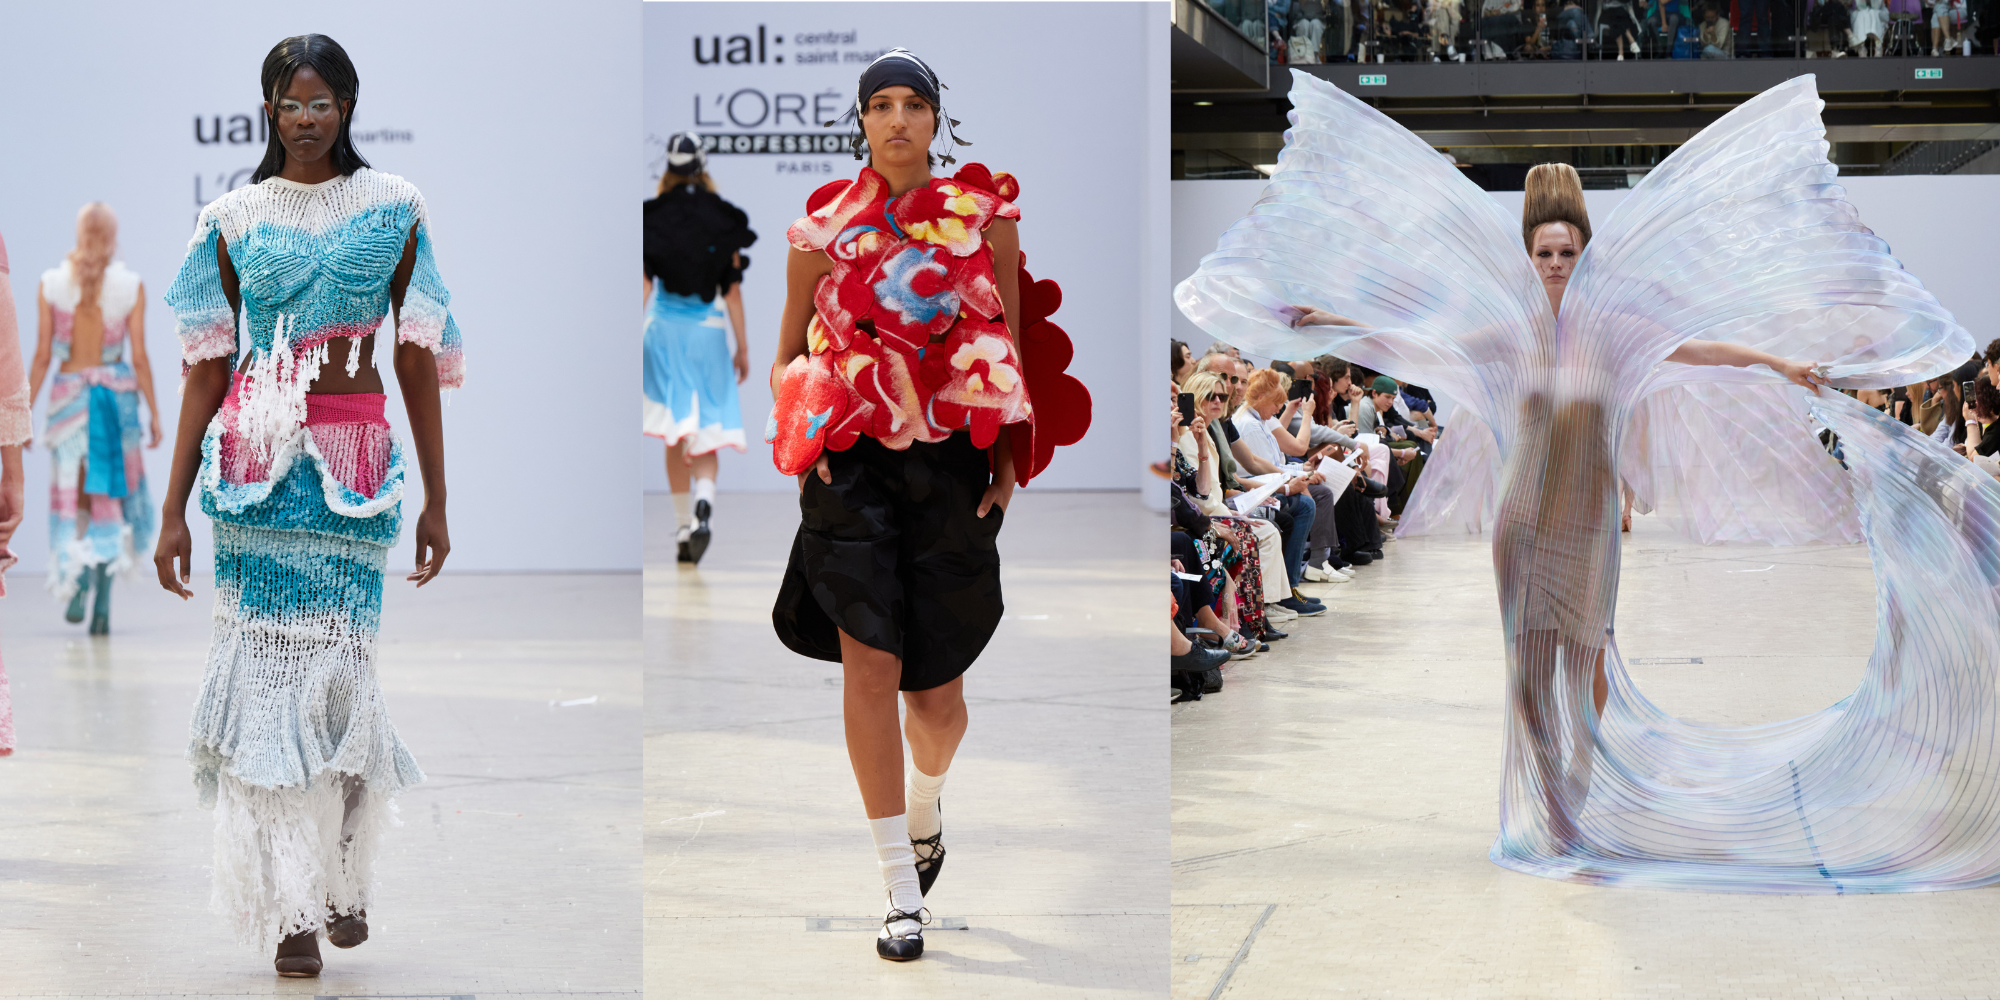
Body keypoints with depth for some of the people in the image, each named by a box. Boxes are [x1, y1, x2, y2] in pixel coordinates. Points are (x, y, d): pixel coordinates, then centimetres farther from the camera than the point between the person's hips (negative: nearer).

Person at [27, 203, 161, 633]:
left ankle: (77, 568, -13)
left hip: (68, 394, 0)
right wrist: (154, 413, 3)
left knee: (72, 495, 13)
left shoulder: (51, 284, -1)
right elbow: (139, 358, -4)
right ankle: (103, 602, -4)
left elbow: (42, 357, -2)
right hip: (118, 393, 0)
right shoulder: (131, 286, -4)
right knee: (110, 494, 7)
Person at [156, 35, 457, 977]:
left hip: (354, 461, -1)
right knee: (265, 664, -2)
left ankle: (345, 876, 21)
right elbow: (205, 370, 6)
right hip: (253, 460, 1)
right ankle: (295, 907, 7)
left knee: (335, 664, -3)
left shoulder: (393, 209, 5)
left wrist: (436, 502, 4)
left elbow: (418, 360, 6)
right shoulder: (231, 219, 7)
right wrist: (172, 511, 3)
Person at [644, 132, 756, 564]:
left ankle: (682, 528, 7)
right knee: (708, 429, 5)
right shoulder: (723, 221, -1)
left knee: (675, 433, 8)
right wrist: (742, 345, 5)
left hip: (665, 328, 0)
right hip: (708, 330, 0)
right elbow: (732, 290, 0)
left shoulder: (653, 218, -1)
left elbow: (644, 283, -5)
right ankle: (703, 503, -22)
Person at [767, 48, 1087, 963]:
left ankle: (924, 804, 40)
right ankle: (900, 895, -6)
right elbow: (788, 353, 15)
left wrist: (1010, 460, 0)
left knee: (936, 689, 4)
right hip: (852, 459, 0)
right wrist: (800, 441, -1)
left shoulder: (985, 211, 5)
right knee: (870, 661, -13)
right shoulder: (826, 223, 5)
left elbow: (1014, 344, 9)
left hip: (954, 460, 0)